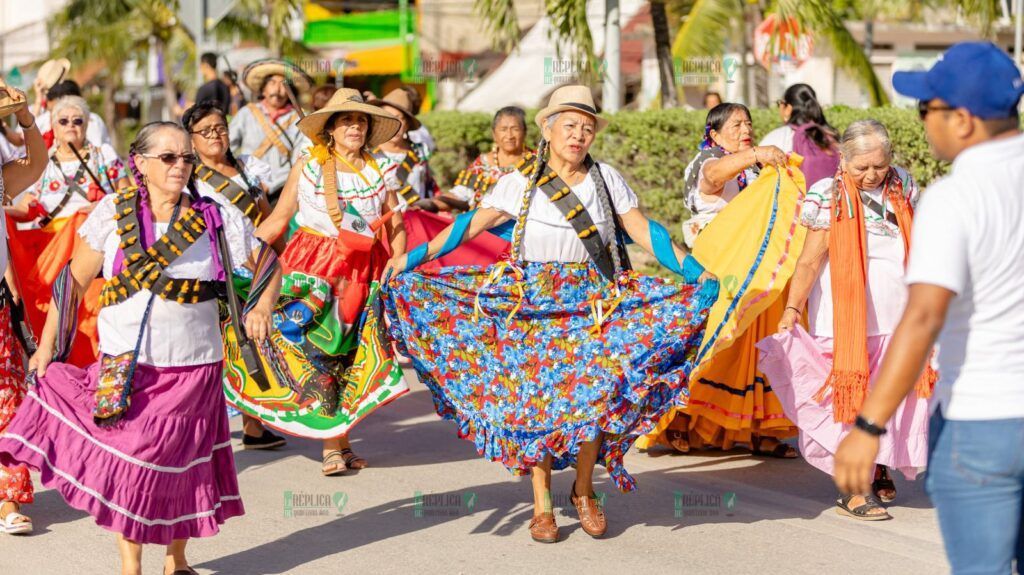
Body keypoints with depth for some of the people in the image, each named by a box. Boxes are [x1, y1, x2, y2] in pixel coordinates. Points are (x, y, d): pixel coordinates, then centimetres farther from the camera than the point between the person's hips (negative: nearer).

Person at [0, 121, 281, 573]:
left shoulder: (214, 219, -1)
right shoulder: (113, 212, -1)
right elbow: (75, 280, 4)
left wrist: (262, 306, -5)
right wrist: (48, 344, 3)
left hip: (192, 366, 0)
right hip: (124, 365, 0)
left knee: (179, 460, 6)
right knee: (126, 458, 1)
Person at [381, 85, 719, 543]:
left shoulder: (606, 178, 4)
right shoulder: (519, 183, 1)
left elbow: (643, 231, 1)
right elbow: (470, 226, -2)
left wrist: (693, 269, -8)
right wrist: (414, 257, -9)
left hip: (593, 303, 1)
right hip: (531, 301, 0)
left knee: (592, 396, -5)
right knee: (535, 398, -3)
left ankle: (584, 491, 15)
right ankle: (541, 504, 6)